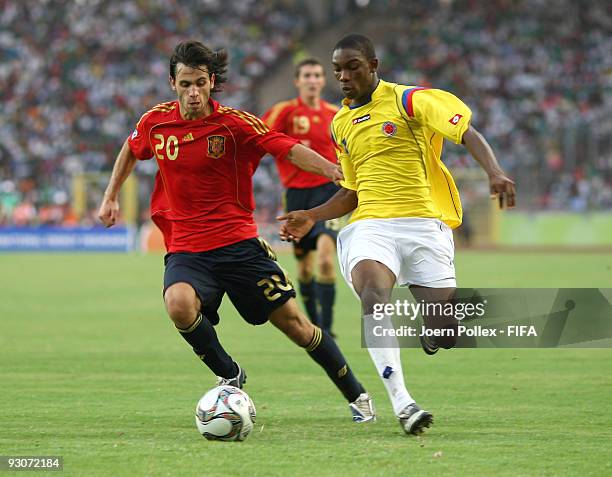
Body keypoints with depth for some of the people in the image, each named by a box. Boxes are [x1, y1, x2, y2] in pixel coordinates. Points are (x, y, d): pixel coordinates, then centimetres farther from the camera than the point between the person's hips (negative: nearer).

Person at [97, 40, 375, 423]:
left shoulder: (234, 123, -9)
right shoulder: (156, 122, 2)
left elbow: (288, 147, -19)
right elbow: (131, 151, 24)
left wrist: (335, 171, -34)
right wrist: (111, 197, 23)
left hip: (238, 243, -2)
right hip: (185, 248, 2)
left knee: (293, 322, 1)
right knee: (179, 304, -31)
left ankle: (356, 395, 20)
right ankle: (229, 376, -6)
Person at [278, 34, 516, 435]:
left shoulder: (408, 101, -1)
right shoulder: (341, 124, 18)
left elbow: (468, 134, -10)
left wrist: (494, 172, -28)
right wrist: (311, 217, 15)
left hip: (425, 222, -3)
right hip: (371, 225, 3)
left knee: (444, 339, -10)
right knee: (373, 291, -33)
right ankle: (402, 403, -38)